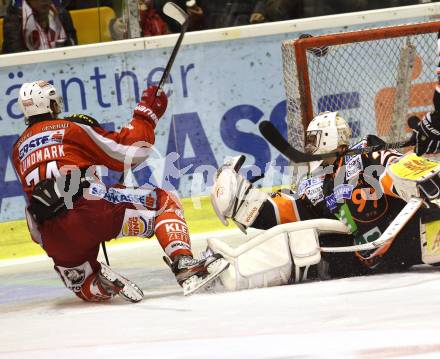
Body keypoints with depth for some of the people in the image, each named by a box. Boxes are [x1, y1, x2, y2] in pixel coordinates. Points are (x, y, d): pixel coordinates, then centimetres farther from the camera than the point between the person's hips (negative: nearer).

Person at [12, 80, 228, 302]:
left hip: (52, 236, 5)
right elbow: (127, 153, 5)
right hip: (89, 207, -5)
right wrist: (147, 114, 16)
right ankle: (185, 265, -11)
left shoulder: (18, 149, 25)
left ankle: (99, 285, -9)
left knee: (84, 286, 28)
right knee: (164, 203, 11)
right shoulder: (74, 125, 9)